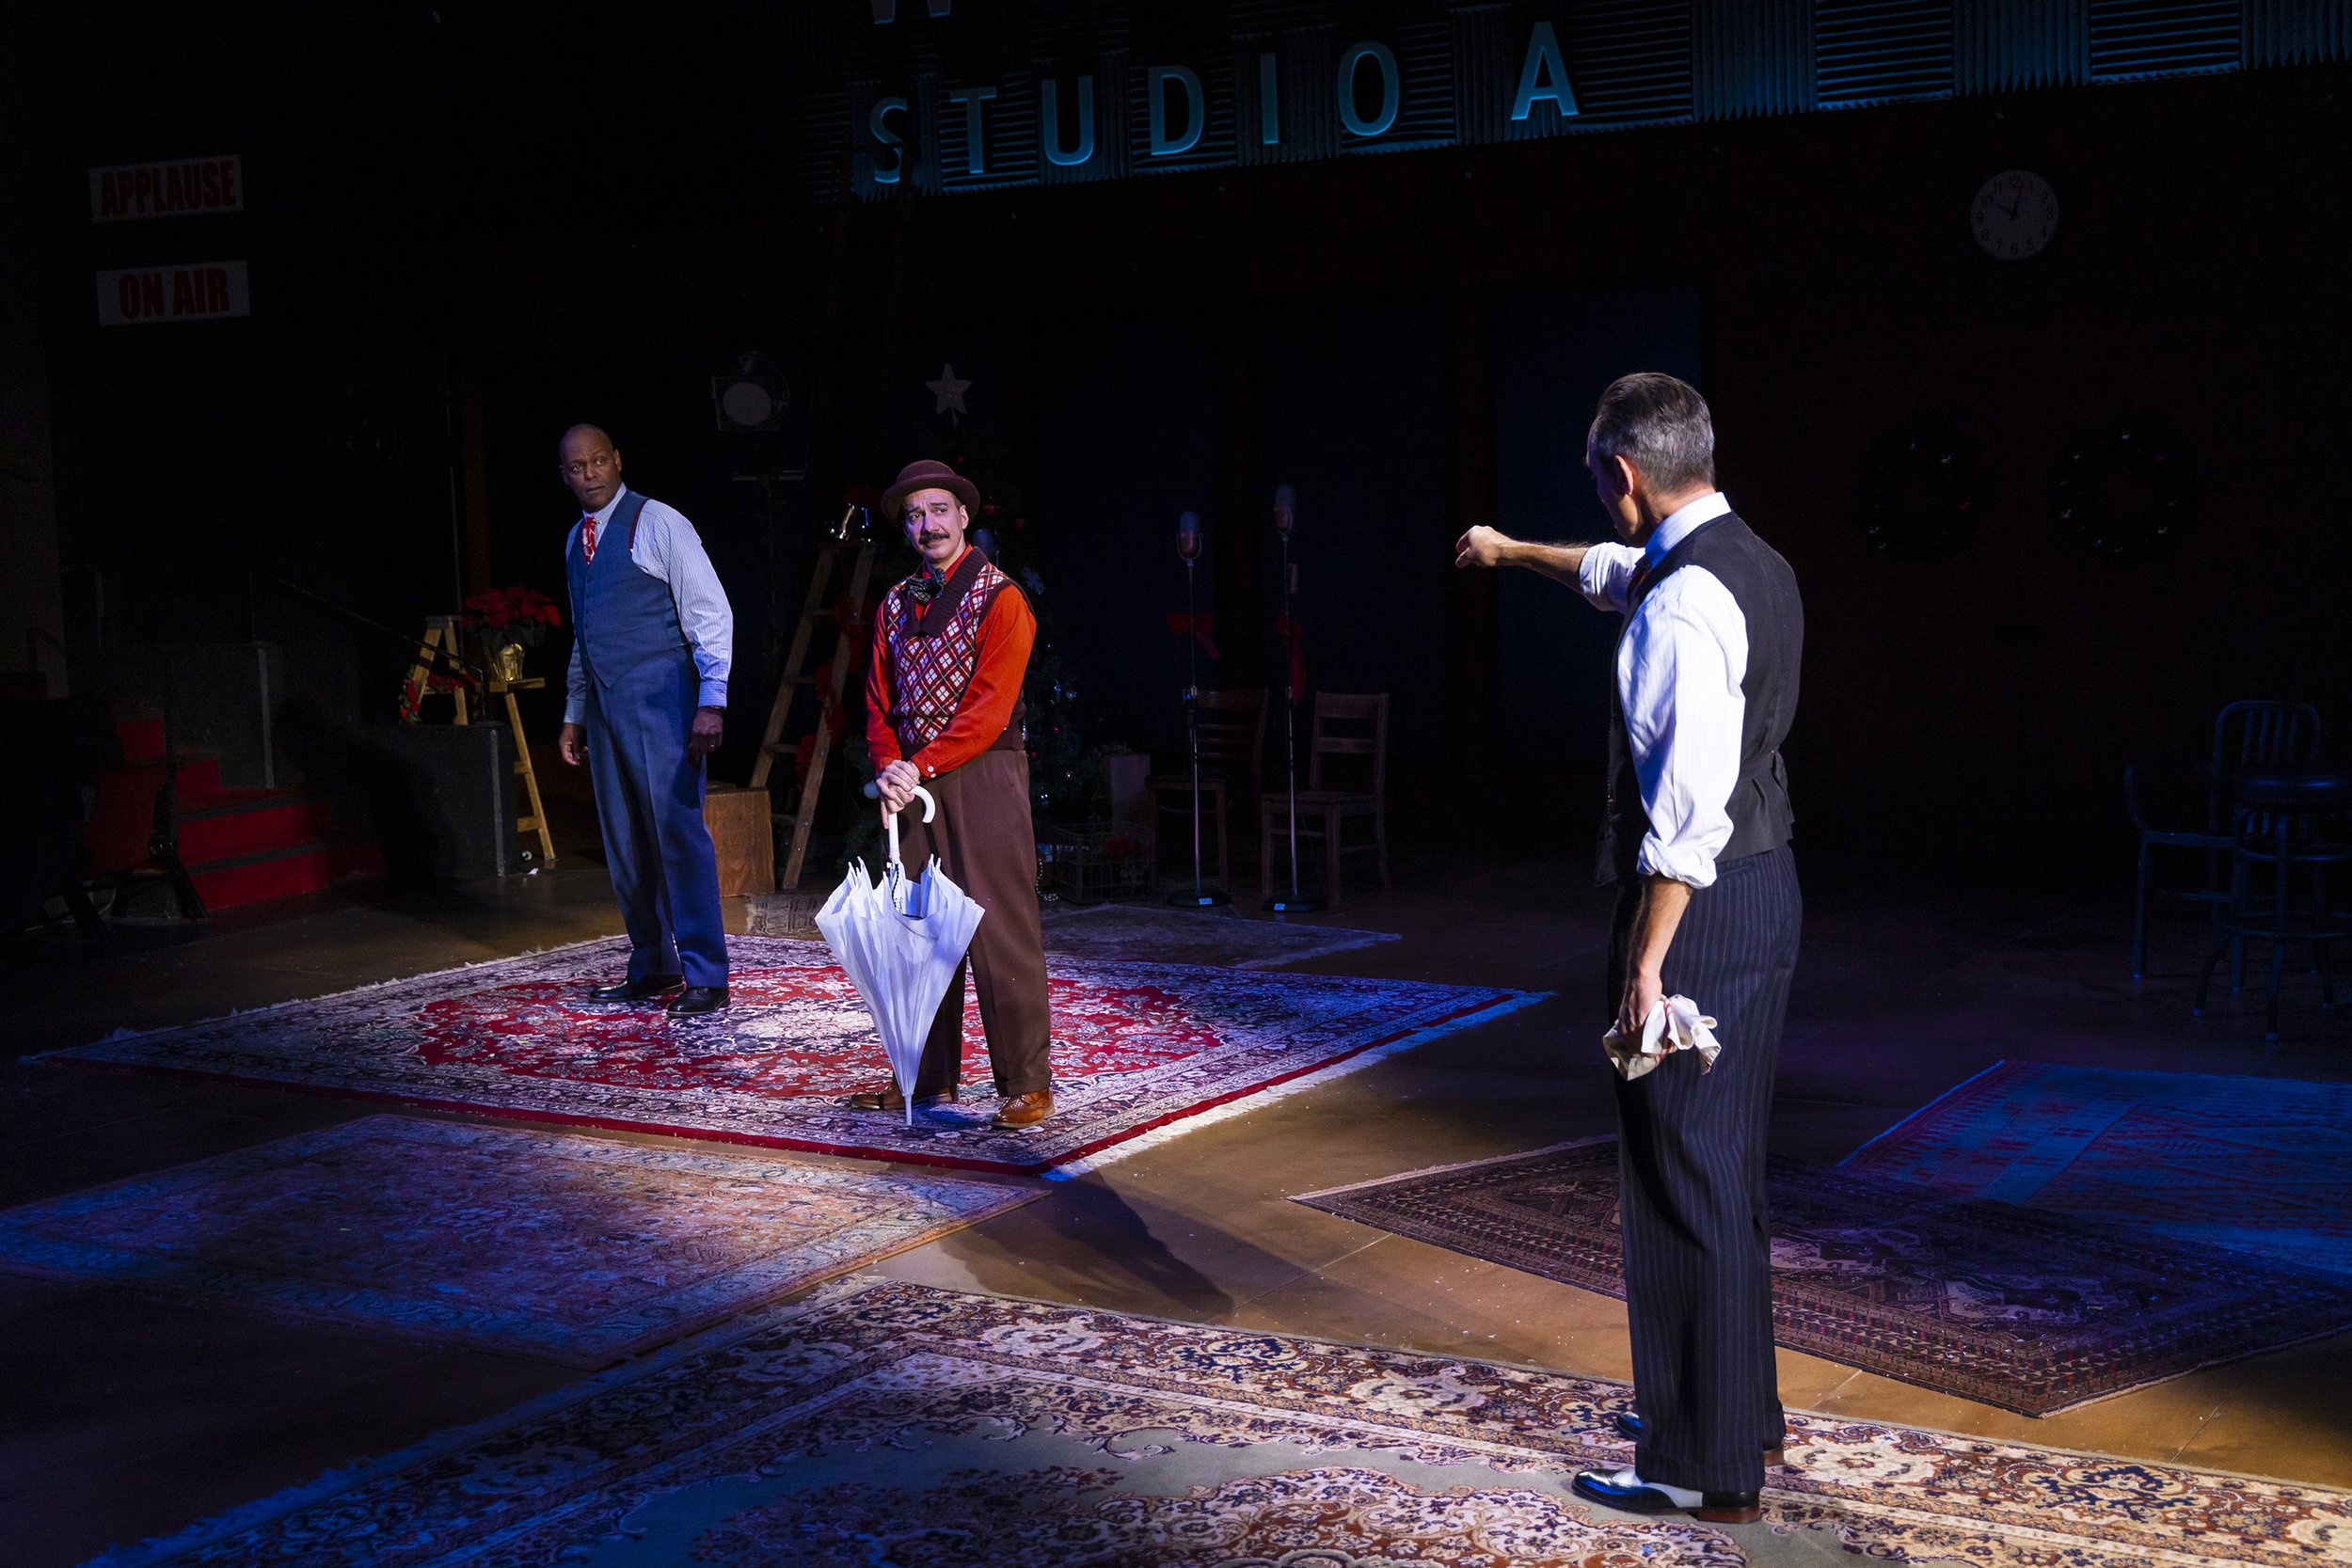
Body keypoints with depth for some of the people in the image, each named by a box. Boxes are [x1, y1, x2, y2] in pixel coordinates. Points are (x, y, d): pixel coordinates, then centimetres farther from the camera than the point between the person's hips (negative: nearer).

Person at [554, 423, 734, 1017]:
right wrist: (575, 714, 21)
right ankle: (652, 968, 18)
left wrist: (712, 701, -17)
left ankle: (705, 976, -6)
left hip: (658, 698, -7)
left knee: (676, 831, -10)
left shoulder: (656, 523, -6)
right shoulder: (576, 539, 16)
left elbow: (711, 612, -10)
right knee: (624, 842, 9)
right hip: (605, 704, 7)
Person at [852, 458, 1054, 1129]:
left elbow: (989, 706, -13)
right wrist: (889, 765, -6)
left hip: (983, 774, -6)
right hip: (913, 779, 6)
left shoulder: (1000, 599, -5)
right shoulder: (895, 605, 15)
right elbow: (880, 700, 13)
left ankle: (1026, 1085, -2)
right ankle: (929, 1075, 17)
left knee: (999, 930, -7)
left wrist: (921, 766, -17)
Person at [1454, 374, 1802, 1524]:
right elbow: (1617, 572, 32)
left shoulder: (1683, 605, -21)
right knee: (1728, 1169, 20)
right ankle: (1740, 1408, 34)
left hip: (1698, 910, -10)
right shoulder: (1751, 564, 10)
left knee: (1685, 1183, -1)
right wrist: (1514, 552, 46)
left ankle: (1706, 1468, 8)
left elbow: (1687, 810, -25)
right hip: (1764, 895, 10)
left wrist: (1645, 963, -21)